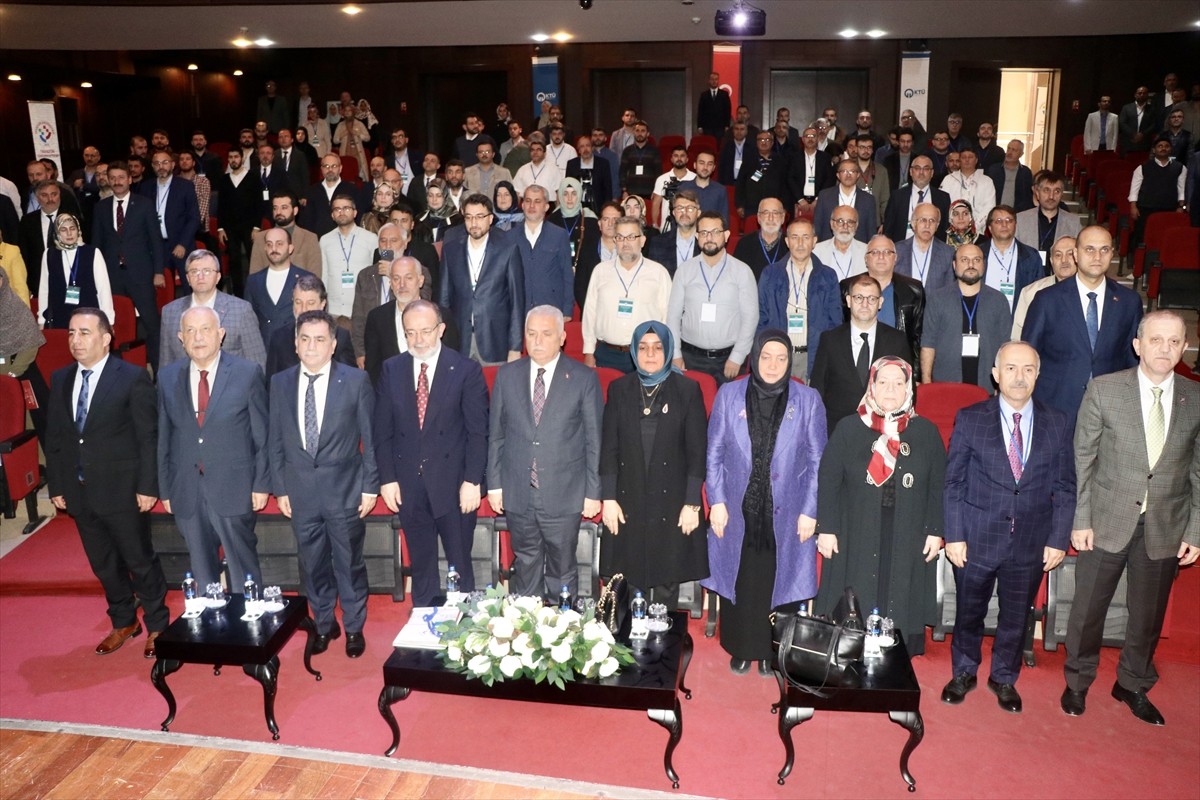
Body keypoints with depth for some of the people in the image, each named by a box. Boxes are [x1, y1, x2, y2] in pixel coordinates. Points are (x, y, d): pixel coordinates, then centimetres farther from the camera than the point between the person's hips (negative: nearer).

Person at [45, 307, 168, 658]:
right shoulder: (60, 379, 7)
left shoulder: (133, 378, -10)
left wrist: (148, 486, -13)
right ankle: (123, 623, 34)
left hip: (123, 491, -5)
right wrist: (56, 485, 7)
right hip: (80, 493, 6)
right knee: (104, 565, 17)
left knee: (141, 562, 6)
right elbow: (54, 438, 10)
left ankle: (157, 625, 23)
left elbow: (148, 437, -11)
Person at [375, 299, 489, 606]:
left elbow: (478, 431, -6)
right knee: (421, 565, 15)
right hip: (408, 486, 3)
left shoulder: (467, 370, -5)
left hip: (453, 483, -3)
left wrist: (472, 481, -11)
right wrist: (387, 478, 0)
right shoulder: (391, 369, 4)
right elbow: (382, 430, 5)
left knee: (460, 564, 8)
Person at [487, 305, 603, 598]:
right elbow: (496, 435, 8)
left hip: (563, 496, -2)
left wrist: (593, 492, -4)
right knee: (525, 567, 14)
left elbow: (595, 439, -3)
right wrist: (494, 484, 5)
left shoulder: (584, 378, -4)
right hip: (517, 494, 2)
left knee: (562, 570, 9)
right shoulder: (507, 375, 3)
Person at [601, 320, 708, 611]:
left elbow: (697, 451, -1)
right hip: (629, 503, 2)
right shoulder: (620, 389, 6)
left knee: (667, 585, 3)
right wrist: (608, 499, 0)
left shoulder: (687, 390, 0)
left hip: (671, 502, -1)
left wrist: (692, 504, -6)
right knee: (630, 585, 4)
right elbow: (609, 448, 6)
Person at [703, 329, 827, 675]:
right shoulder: (729, 395, 0)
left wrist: (809, 512, -4)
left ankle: (772, 652, 25)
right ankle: (742, 649, 26)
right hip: (739, 510, 0)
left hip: (785, 513, 0)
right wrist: (717, 502, -3)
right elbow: (715, 453, 3)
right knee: (740, 581, 9)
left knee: (778, 581, 8)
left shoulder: (808, 400, -1)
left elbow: (817, 461, 0)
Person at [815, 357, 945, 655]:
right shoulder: (848, 428, 0)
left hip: (908, 542, 1)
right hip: (855, 539, -1)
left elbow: (938, 486, 6)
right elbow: (828, 481, 0)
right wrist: (826, 529, -5)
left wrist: (935, 531, 0)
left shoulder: (926, 431, 4)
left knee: (901, 608, 5)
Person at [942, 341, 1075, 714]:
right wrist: (954, 535, -7)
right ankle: (963, 673, 36)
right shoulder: (970, 419, -5)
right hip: (976, 539, -1)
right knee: (969, 612, 14)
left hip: (1032, 542, 1)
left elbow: (1064, 488, 3)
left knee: (1016, 616, 15)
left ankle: (1004, 678, 38)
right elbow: (953, 482, -3)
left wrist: (1058, 540, -1)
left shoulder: (1058, 423, 0)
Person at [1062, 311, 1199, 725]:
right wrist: (1080, 520, -7)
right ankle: (1078, 680, 33)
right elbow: (1082, 460, -5)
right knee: (1088, 609, 11)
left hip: (1165, 530, 2)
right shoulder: (1103, 389, -8)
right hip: (1106, 523, -2)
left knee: (1148, 616, 16)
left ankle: (1133, 685, 38)